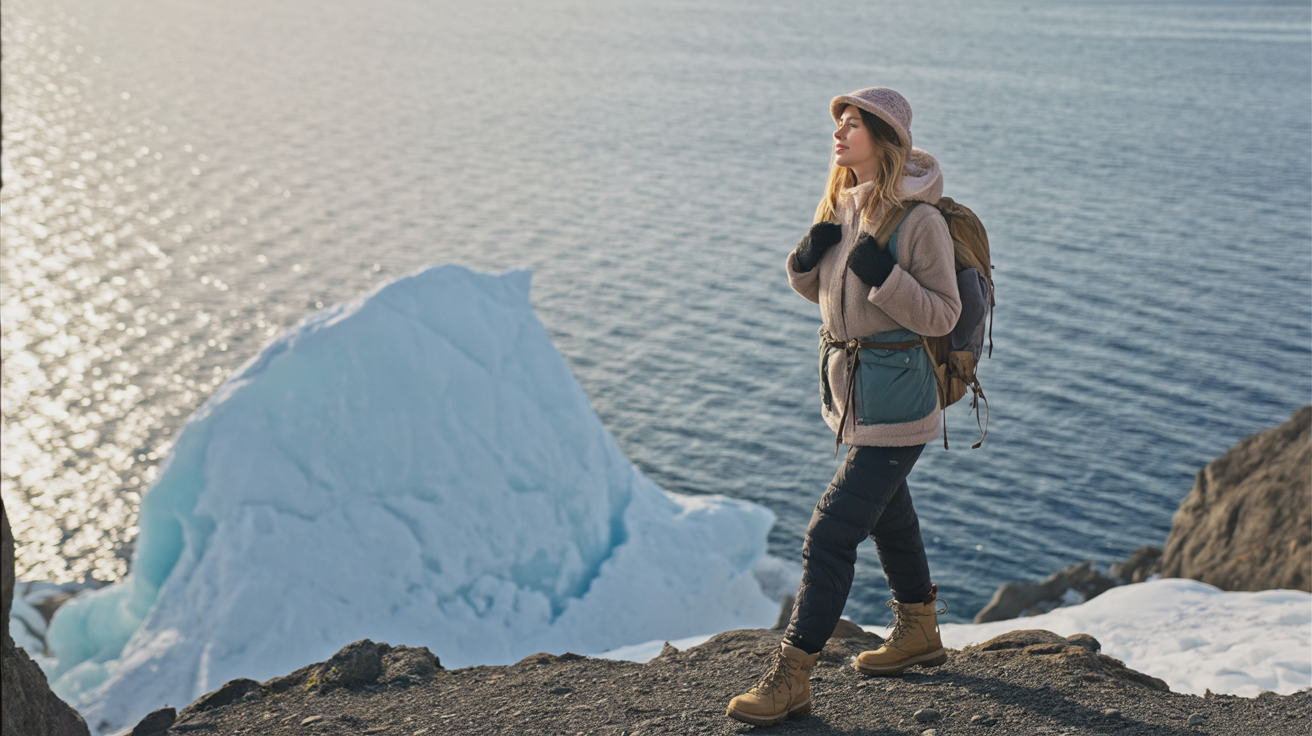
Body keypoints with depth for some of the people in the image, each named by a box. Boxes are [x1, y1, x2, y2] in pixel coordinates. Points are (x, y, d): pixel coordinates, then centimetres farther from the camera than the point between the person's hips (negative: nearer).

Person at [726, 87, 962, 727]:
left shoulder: (919, 220, -18)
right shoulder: (841, 206, 5)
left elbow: (942, 316, -17)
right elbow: (823, 290, 15)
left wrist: (884, 274, -28)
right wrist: (807, 258, -5)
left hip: (894, 399, -9)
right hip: (848, 385, 9)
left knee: (831, 531, -9)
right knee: (887, 514, 23)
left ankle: (791, 678, -2)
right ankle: (919, 632, 43)